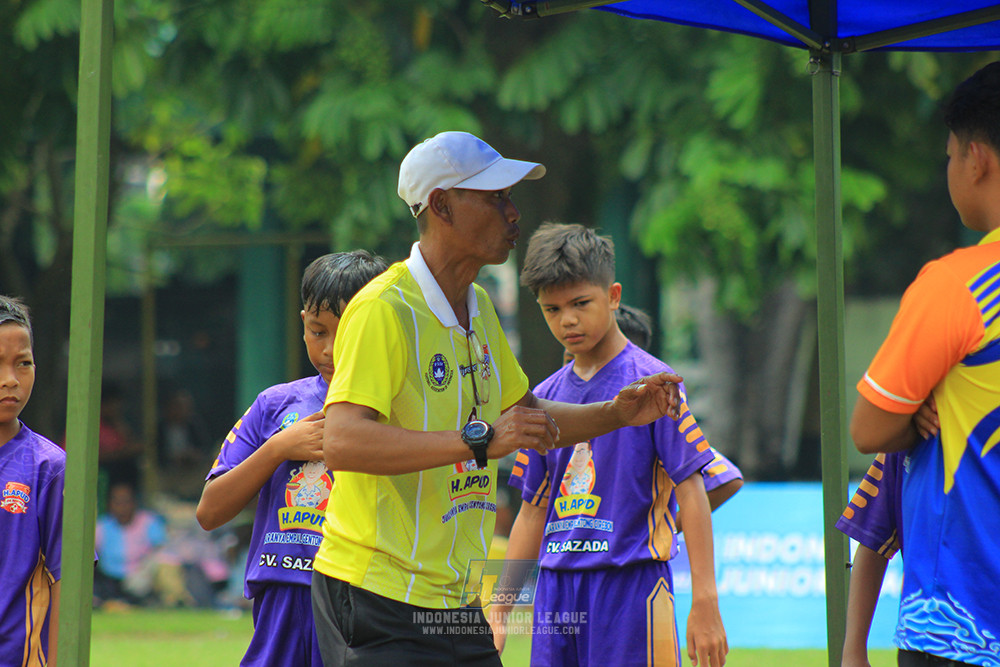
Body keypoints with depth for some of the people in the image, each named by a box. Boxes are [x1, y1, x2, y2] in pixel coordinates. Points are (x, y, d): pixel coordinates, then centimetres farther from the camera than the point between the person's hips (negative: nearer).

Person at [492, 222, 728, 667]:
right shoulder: (545, 397, 13)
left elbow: (691, 491, -8)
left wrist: (704, 603, -14)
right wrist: (499, 614, 15)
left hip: (631, 584, -5)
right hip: (556, 586, 5)